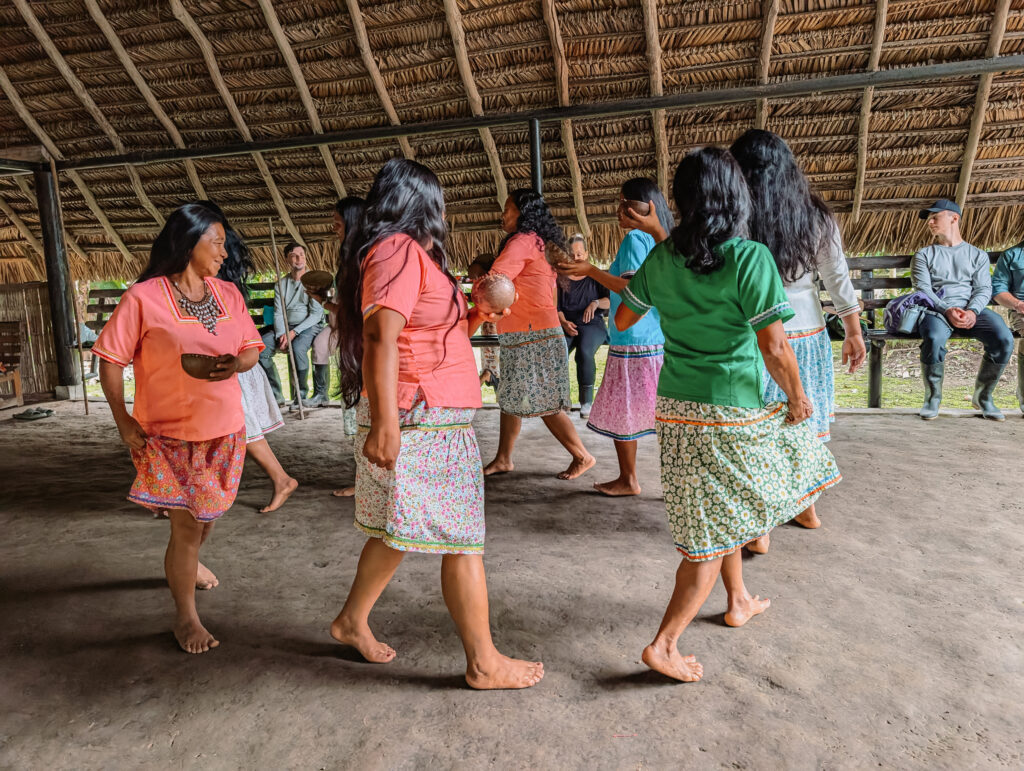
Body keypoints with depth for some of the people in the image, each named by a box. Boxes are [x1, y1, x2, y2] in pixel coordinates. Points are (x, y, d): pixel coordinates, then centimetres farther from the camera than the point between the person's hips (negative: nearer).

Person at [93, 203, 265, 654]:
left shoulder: (228, 294, 3)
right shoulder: (143, 298, -12)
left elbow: (252, 348, 8)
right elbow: (110, 360, -8)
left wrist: (237, 363, -14)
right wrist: (123, 421, -12)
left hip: (225, 430, 6)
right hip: (172, 434, -5)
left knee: (208, 513, 23)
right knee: (186, 525, -1)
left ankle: (188, 562, 55)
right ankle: (186, 618, 19)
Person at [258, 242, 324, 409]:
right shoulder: (281, 284, 13)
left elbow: (316, 313, -9)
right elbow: (278, 313, 6)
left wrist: (294, 332, -17)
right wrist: (281, 334, -14)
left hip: (310, 326, -5)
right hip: (286, 327, 5)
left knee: (298, 347, -37)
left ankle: (300, 395, -21)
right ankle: (275, 395, -7)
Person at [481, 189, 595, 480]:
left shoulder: (523, 241, -13)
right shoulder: (540, 243, 18)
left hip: (534, 337, -10)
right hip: (521, 338, 10)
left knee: (544, 404, -4)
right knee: (510, 399, 13)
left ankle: (582, 456, 7)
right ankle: (503, 459, 21)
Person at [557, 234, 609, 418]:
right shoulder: (562, 278, 17)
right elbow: (556, 306, 10)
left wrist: (596, 303, -20)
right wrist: (564, 323, -9)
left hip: (592, 324, -2)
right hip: (566, 325, 2)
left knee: (585, 352, -35)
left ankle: (587, 401, -23)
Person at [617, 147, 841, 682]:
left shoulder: (661, 257, 0)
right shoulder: (750, 259, -16)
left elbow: (623, 320, 10)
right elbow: (774, 347, -17)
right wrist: (797, 397, -2)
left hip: (677, 406, 6)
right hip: (735, 412, -6)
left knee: (718, 511, 25)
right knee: (717, 529, 5)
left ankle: (739, 601, 44)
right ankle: (664, 644, 6)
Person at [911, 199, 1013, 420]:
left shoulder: (978, 255, 21)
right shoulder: (924, 255, 17)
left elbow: (984, 289, 7)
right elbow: (922, 289, 2)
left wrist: (972, 311, -16)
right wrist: (947, 310, -16)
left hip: (972, 311, 2)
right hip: (936, 310, -2)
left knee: (1004, 339, -28)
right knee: (934, 338, -37)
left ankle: (983, 397, -8)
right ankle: (932, 398, -18)